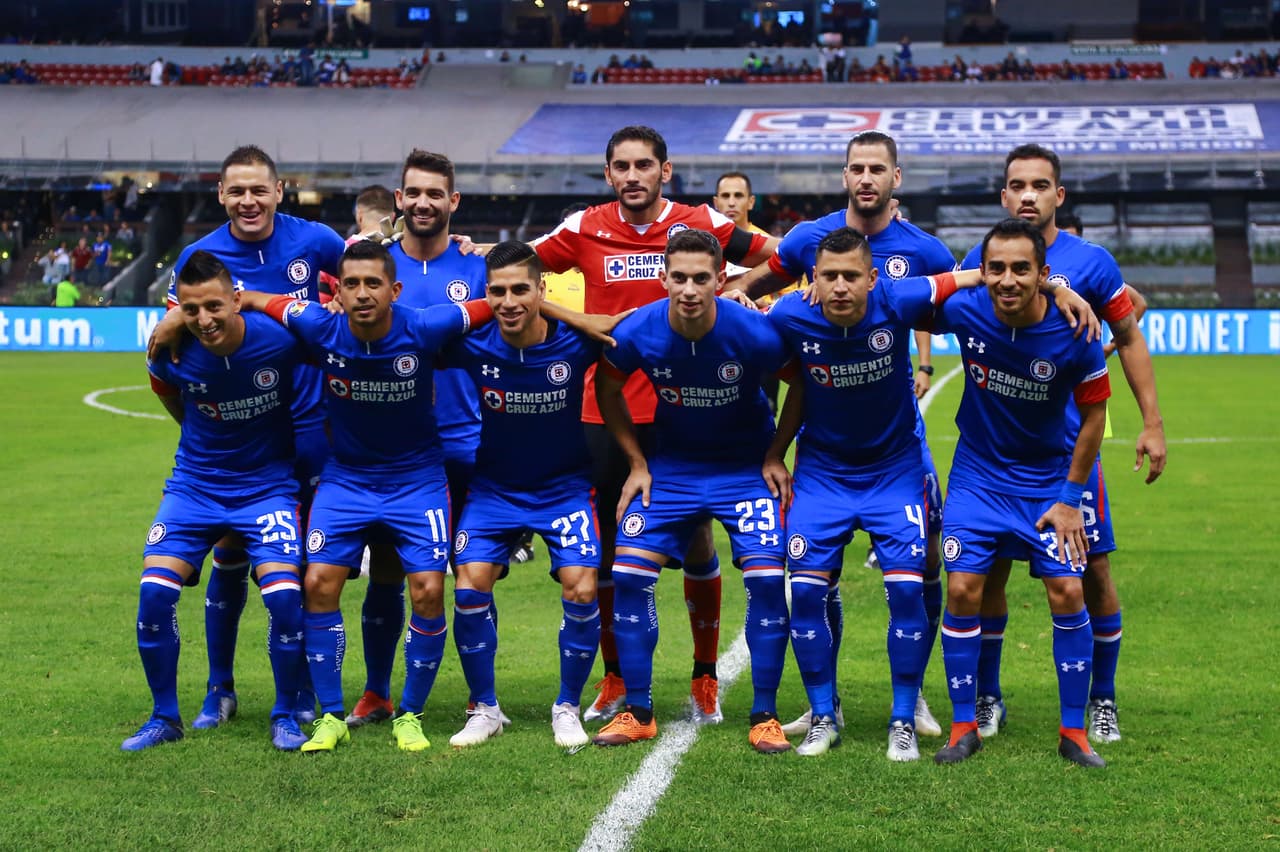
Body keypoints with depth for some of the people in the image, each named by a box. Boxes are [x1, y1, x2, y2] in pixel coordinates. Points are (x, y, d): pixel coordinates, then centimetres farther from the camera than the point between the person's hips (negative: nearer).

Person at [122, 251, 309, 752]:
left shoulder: (280, 340, -21)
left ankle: (285, 716, 6)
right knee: (155, 589, -11)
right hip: (196, 482, 2)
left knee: (284, 594, -17)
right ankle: (164, 717, 8)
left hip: (268, 482, -2)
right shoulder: (172, 352, -14)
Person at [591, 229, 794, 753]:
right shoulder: (637, 333, -19)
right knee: (628, 572, -8)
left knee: (766, 578, -14)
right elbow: (607, 389, 2)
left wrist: (776, 457, -6)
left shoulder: (754, 333, -25)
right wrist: (637, 463, 1)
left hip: (746, 467, -2)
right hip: (670, 466, 2)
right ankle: (638, 713, 5)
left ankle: (765, 717, 0)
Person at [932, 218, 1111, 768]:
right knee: (962, 589, -7)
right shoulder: (964, 311, -19)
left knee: (1068, 593, -6)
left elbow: (1093, 415, -8)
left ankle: (1073, 730, 9)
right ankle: (964, 727, 7)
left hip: (1048, 476, -1)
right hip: (978, 471, 1)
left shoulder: (1073, 334, -22)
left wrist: (1069, 497, -6)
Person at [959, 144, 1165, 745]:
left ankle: (1102, 701, 18)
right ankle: (987, 699, 19)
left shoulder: (1089, 262, -4)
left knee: (1092, 570, 1)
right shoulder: (980, 260, 1)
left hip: (1069, 441, -1)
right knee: (989, 569, 4)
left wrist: (1152, 423, 1)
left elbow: (1129, 338, 4)